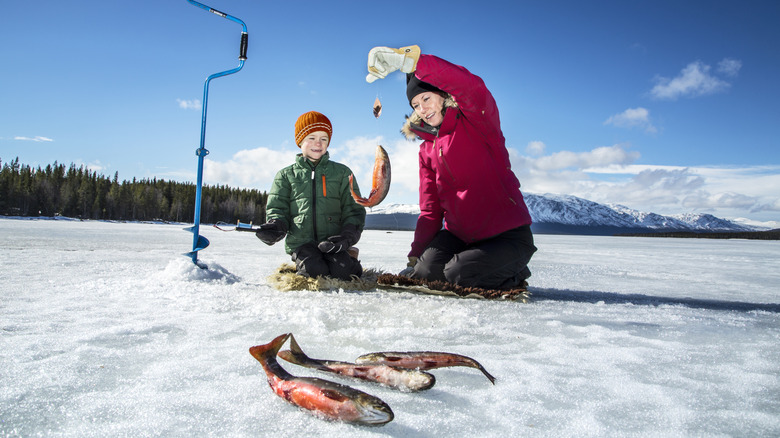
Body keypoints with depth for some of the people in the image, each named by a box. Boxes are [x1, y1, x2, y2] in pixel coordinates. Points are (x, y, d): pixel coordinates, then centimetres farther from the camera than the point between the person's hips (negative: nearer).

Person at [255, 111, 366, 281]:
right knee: (315, 270, -28)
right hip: (301, 241, 0)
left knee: (341, 270, -26)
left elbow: (354, 210, 12)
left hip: (332, 240, 0)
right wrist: (276, 226, -12)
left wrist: (347, 236, -8)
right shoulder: (286, 175, 15)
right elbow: (277, 208, 13)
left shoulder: (342, 172, 14)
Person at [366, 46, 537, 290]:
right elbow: (430, 210, 14)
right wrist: (414, 258, 8)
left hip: (507, 234, -5)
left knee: (458, 275, -25)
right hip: (459, 235, 6)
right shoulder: (427, 150, 13)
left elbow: (470, 86, -31)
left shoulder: (476, 122, -5)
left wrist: (407, 59, -39)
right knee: (425, 273, -18)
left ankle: (513, 276, 5)